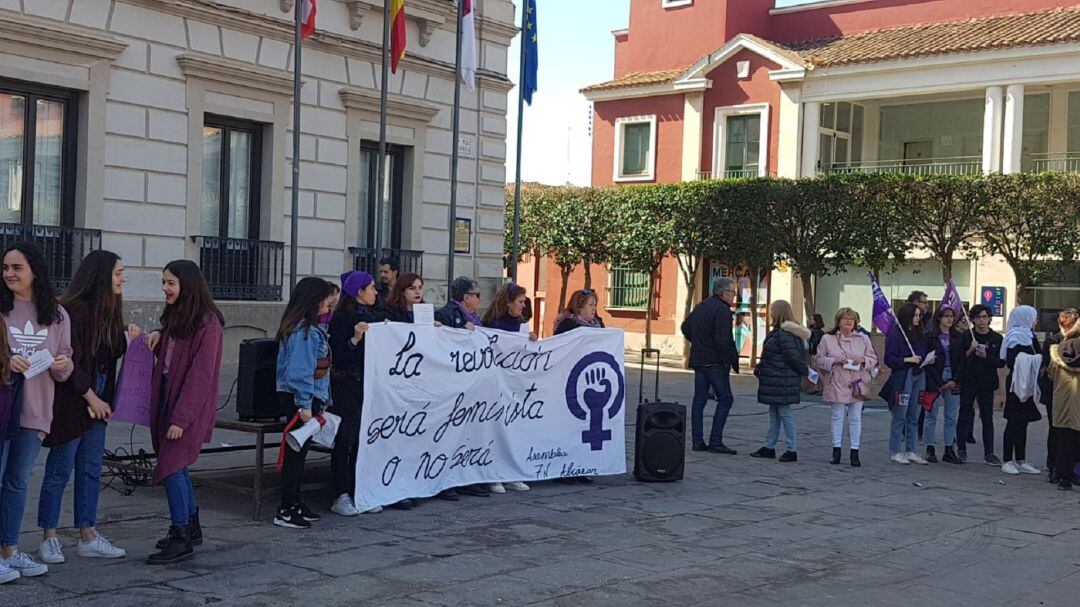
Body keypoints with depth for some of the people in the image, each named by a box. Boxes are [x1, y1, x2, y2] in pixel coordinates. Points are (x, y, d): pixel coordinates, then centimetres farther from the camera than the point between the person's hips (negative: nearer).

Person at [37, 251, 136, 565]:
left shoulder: (108, 309, 11)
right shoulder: (76, 309, -16)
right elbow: (70, 361, -17)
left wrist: (127, 339, -2)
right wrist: (91, 398, -14)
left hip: (97, 400, 8)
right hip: (72, 401, -8)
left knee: (91, 470, 11)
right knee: (60, 469, 1)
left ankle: (88, 536, 17)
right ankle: (49, 538, 11)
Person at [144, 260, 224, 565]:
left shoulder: (207, 323, -15)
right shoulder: (174, 316, 13)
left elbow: (200, 375, -19)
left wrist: (181, 418, -22)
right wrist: (158, 335, 2)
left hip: (189, 406, -9)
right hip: (167, 400, 9)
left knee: (171, 466, -11)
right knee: (177, 465, 13)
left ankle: (181, 539, -5)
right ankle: (191, 527, 26)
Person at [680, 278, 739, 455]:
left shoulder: (701, 306, 15)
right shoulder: (722, 310, -14)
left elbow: (685, 327, 24)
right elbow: (722, 340, -21)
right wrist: (733, 361, -14)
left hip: (699, 360, 9)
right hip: (715, 362, -9)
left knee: (699, 400, 9)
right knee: (725, 399, -3)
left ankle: (697, 441, 10)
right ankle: (715, 441, -6)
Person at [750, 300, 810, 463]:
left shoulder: (784, 334, -20)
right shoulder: (778, 332, 13)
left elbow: (793, 358, -21)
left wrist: (806, 371, -8)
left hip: (782, 381, -11)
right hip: (776, 381, 11)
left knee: (784, 413, -4)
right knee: (774, 413, 14)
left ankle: (792, 450, 2)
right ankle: (769, 447, 22)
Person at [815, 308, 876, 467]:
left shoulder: (863, 339, 8)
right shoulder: (827, 339, 2)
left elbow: (874, 360, 10)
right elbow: (818, 359, 2)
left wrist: (863, 360, -11)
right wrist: (834, 360, -14)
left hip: (857, 385, 1)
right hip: (836, 385, -1)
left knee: (855, 418, 3)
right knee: (837, 416, 4)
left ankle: (854, 452, 8)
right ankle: (836, 449, 14)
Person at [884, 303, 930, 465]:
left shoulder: (921, 336, 14)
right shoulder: (895, 335, -7)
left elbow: (925, 354, 22)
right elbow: (889, 359, -10)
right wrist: (907, 360, -18)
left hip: (919, 377, 7)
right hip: (902, 377, -7)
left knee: (914, 417, 9)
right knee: (900, 416, -3)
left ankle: (910, 451, 16)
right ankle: (896, 452, 3)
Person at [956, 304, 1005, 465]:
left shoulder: (997, 338, 4)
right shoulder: (966, 336, 2)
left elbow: (1001, 362, 0)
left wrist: (986, 356, -14)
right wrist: (969, 352, -16)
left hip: (987, 383, 1)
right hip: (967, 382, 0)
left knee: (987, 418, 2)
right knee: (964, 416, 5)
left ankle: (989, 453, 5)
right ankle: (961, 449, 13)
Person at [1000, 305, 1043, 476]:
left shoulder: (1028, 336, 16)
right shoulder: (1016, 337, -12)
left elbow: (1038, 355, 17)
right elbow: (1012, 361, -21)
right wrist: (1035, 359, -19)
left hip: (1026, 385, 9)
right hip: (1016, 384, -9)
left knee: (1022, 422, 11)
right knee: (1014, 422, -4)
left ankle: (1021, 461, 16)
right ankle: (1007, 461, 1)